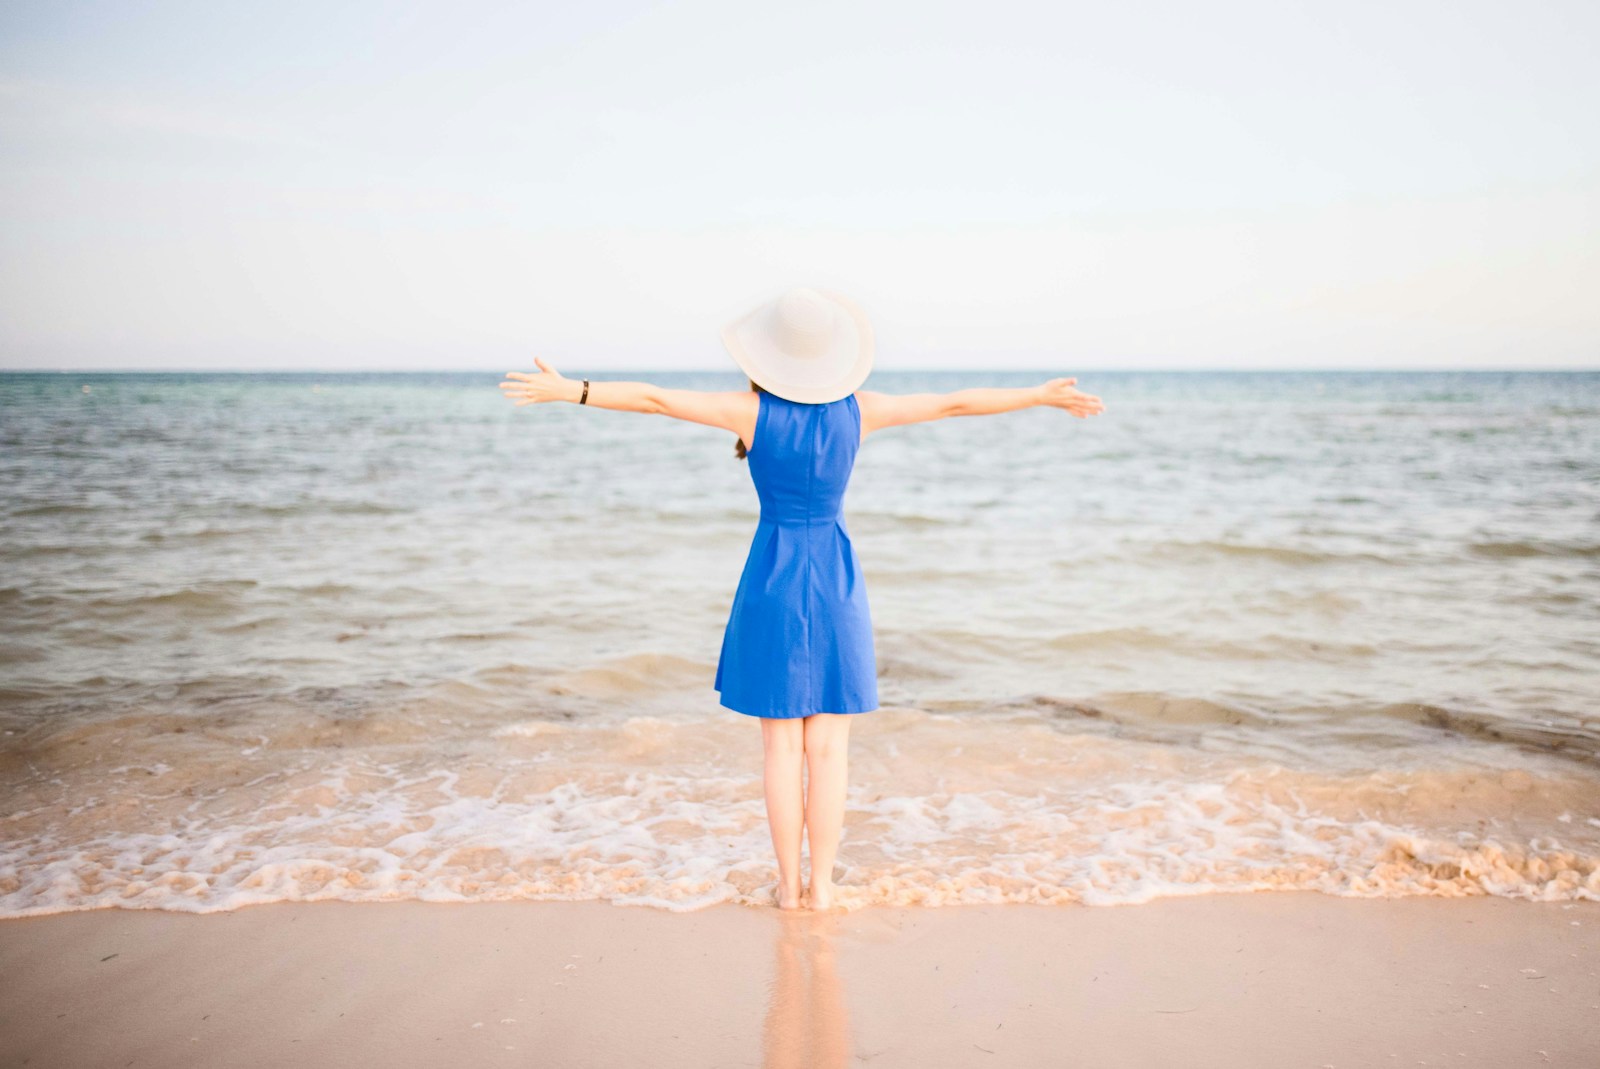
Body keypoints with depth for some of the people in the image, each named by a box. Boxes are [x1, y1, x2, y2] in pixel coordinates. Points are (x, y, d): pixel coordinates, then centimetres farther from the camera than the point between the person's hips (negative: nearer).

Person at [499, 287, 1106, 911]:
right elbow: (956, 403, 0)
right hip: (835, 585, 1)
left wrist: (570, 390, -10)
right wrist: (1043, 395, 9)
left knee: (782, 745, 7)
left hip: (772, 582, -1)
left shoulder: (753, 409, -10)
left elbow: (657, 400, -14)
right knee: (828, 746, 8)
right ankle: (821, 884, 13)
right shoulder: (859, 409, -5)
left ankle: (788, 884, 14)